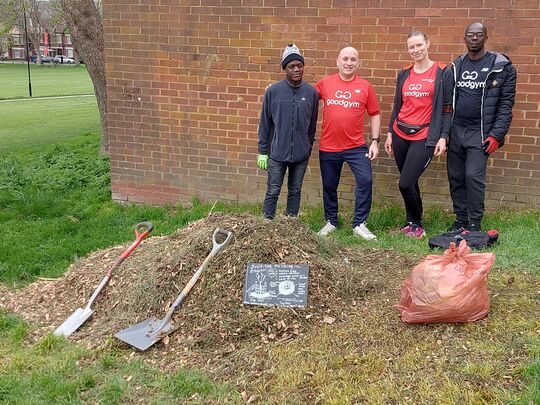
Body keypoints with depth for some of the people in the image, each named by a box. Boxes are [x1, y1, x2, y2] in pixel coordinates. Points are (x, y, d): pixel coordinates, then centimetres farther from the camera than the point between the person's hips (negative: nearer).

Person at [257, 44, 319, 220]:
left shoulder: (311, 92, -1)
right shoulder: (273, 91, -5)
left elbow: (312, 125, 8)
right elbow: (265, 124, 0)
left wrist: (309, 147, 12)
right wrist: (262, 151, 0)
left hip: (301, 154, 2)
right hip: (277, 153, -2)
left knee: (295, 192, 13)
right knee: (273, 192, 5)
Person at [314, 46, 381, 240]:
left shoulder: (365, 86, 0)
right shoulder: (325, 83, 0)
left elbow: (374, 114, 5)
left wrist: (375, 141, 0)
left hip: (356, 146, -1)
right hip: (328, 147, 1)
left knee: (365, 181, -10)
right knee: (329, 186, 11)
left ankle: (359, 224, 5)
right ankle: (331, 222, 30)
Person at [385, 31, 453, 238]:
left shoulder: (442, 73, -2)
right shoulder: (404, 74, 10)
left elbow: (447, 108, -2)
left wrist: (443, 137, -9)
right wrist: (390, 133, 14)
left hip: (424, 137, -4)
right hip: (400, 135, 5)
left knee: (406, 184, -10)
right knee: (409, 183, 10)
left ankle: (416, 224, 12)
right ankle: (413, 223, 25)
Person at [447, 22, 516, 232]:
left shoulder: (501, 66, -3)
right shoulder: (457, 65, 10)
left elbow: (506, 104, -5)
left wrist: (496, 135, -13)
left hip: (480, 133, -4)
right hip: (456, 130, 5)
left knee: (473, 176, -12)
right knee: (456, 178, 6)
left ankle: (475, 224, 1)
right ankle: (461, 221, 19)